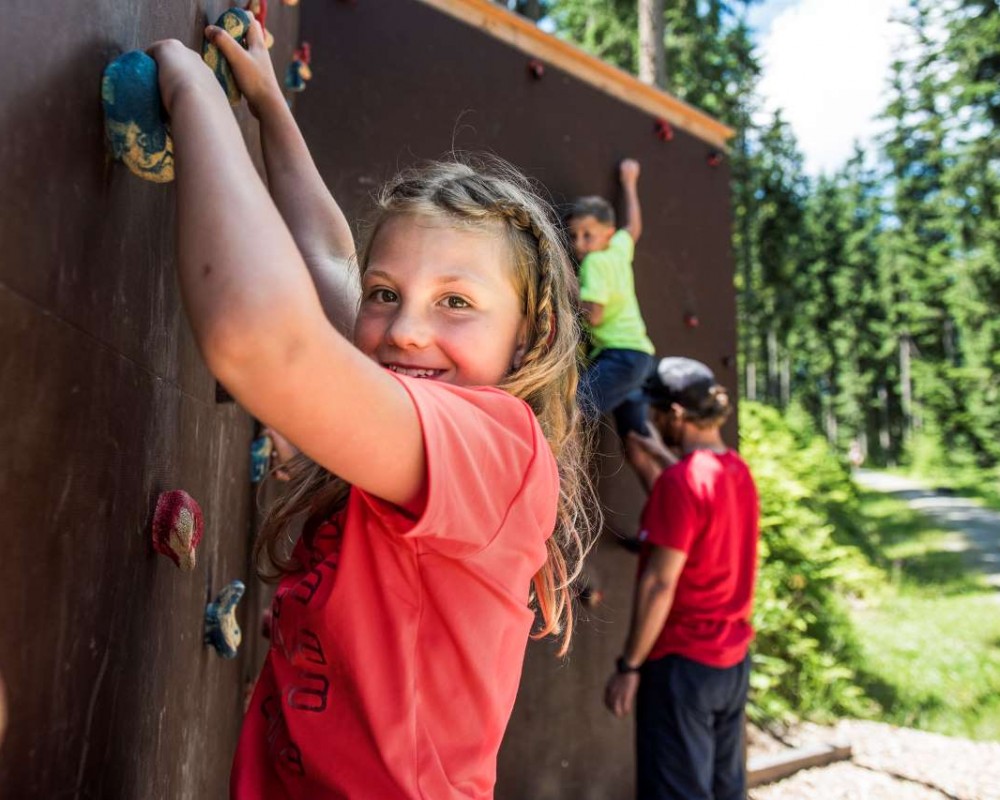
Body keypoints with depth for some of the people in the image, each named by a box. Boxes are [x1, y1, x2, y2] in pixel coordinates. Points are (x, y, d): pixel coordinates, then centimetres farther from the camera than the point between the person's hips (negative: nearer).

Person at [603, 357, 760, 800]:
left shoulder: (681, 480, -20)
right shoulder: (737, 470, 4)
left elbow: (660, 584, -20)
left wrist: (630, 666, -13)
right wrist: (649, 465, 15)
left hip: (682, 663, -8)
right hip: (733, 661, 8)